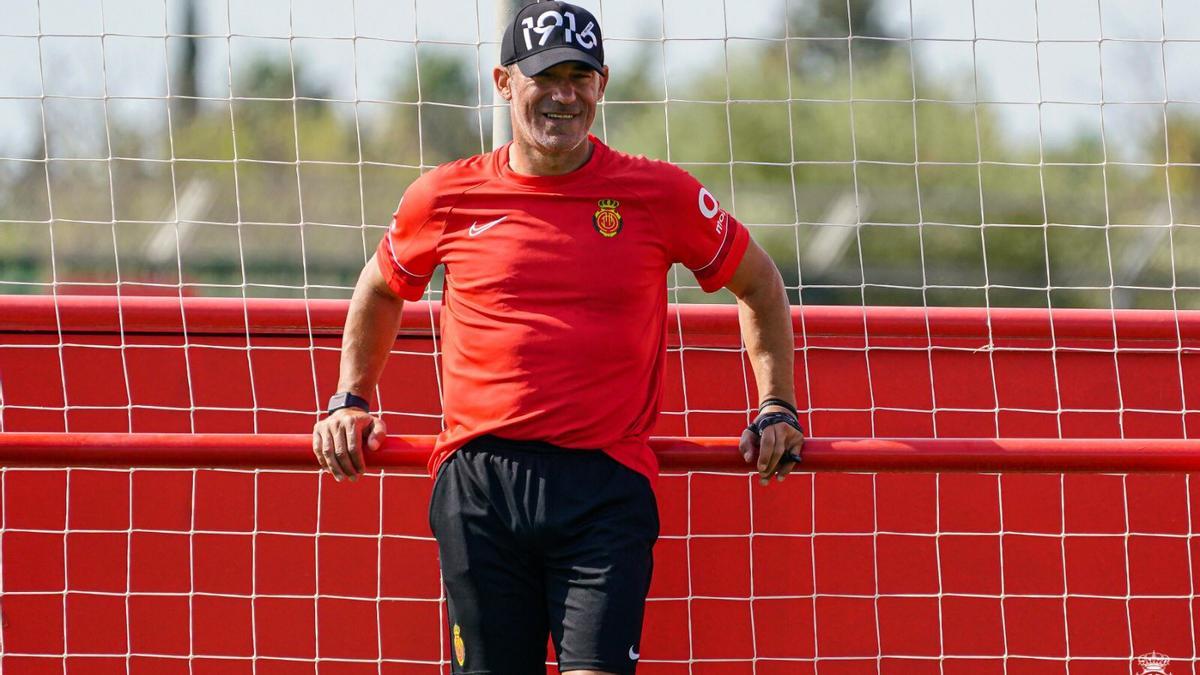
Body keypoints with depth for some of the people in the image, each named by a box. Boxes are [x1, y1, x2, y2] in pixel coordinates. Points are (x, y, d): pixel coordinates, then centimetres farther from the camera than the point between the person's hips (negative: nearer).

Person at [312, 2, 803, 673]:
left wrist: (777, 410, 13)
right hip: (479, 487, 2)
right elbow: (381, 290, 28)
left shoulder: (660, 194, 4)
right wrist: (351, 401, 20)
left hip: (606, 484, -1)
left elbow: (758, 284, 19)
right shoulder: (447, 197, 7)